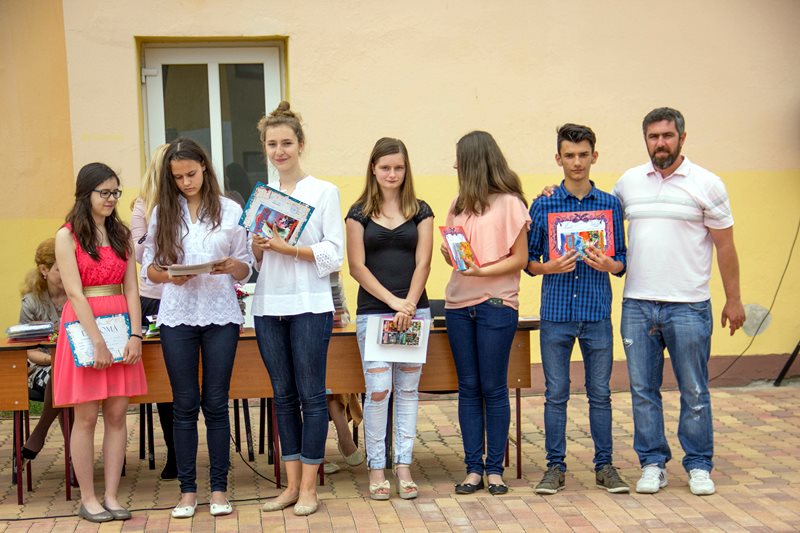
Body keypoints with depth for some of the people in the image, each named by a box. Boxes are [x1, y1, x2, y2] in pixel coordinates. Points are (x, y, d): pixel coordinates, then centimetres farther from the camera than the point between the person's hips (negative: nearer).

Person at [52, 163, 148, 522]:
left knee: (117, 414, 3)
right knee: (86, 416, 0)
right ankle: (87, 499, 8)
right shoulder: (67, 236, -3)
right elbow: (75, 293, -11)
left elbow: (131, 288, 7)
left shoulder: (121, 234, 12)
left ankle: (111, 496, 9)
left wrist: (135, 334, -6)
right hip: (84, 329, -4)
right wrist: (97, 342, -17)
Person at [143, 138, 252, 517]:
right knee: (185, 405, 4)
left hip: (221, 315, -1)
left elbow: (245, 268, 6)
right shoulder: (163, 212, 6)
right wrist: (168, 276, -13)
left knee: (216, 403, 3)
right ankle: (187, 490, 13)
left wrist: (231, 267, -16)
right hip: (177, 316, 1)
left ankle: (219, 489, 12)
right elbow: (148, 265, 7)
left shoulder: (230, 211, 4)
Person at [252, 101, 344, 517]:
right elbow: (256, 260, 15)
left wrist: (285, 247, -18)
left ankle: (309, 487, 7)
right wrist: (257, 247, -7)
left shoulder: (324, 191, -1)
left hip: (309, 304, -5)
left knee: (311, 395, -1)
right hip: (268, 306, 5)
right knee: (283, 395, 10)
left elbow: (334, 253, -8)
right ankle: (291, 484, 18)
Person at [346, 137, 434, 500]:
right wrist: (392, 301, -11)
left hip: (414, 310, 2)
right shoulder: (359, 213, 5)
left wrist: (409, 305, -11)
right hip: (373, 311, -1)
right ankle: (376, 469, 5)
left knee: (408, 389, 5)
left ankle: (403, 467, 11)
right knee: (378, 390, -6)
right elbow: (357, 267, -1)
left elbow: (422, 263, 2)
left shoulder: (420, 212, 9)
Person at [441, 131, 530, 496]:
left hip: (496, 304, -5)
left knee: (493, 388, 0)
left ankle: (495, 468, 9)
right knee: (468, 387, 6)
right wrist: (449, 253, -5)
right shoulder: (459, 204, 15)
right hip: (459, 304, 5)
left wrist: (483, 271, -18)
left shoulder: (509, 203, -3)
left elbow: (520, 259, -5)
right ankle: (473, 467, 11)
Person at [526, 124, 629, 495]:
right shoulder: (544, 205, 3)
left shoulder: (610, 204, 5)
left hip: (597, 314, 1)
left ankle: (604, 465, 18)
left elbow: (622, 262, 9)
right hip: (556, 314, -1)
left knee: (600, 393, 7)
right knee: (556, 394, 5)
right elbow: (529, 260, 5)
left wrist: (608, 265, -13)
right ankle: (555, 466, 16)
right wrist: (550, 267, -15)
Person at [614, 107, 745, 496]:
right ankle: (652, 463, 19)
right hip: (637, 304, 3)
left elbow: (725, 245, 1)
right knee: (643, 389, 8)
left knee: (694, 391, 5)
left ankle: (699, 466, 17)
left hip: (688, 306, -3)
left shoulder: (706, 184, -1)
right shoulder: (628, 182, 8)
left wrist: (733, 299, 0)